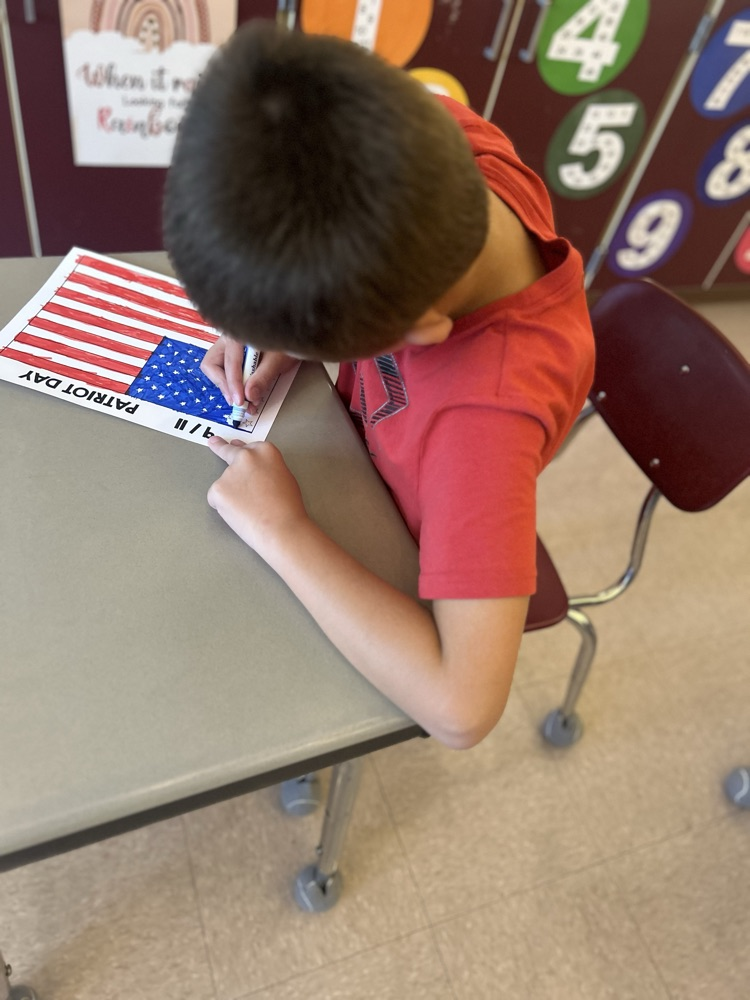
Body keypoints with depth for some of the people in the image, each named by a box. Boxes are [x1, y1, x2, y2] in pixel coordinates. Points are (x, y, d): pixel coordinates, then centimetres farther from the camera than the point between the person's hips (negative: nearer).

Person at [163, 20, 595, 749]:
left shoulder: (490, 413, -46)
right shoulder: (448, 138, -29)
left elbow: (461, 708, -48)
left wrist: (280, 528, -41)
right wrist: (284, 322, -24)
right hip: (362, 442, 5)